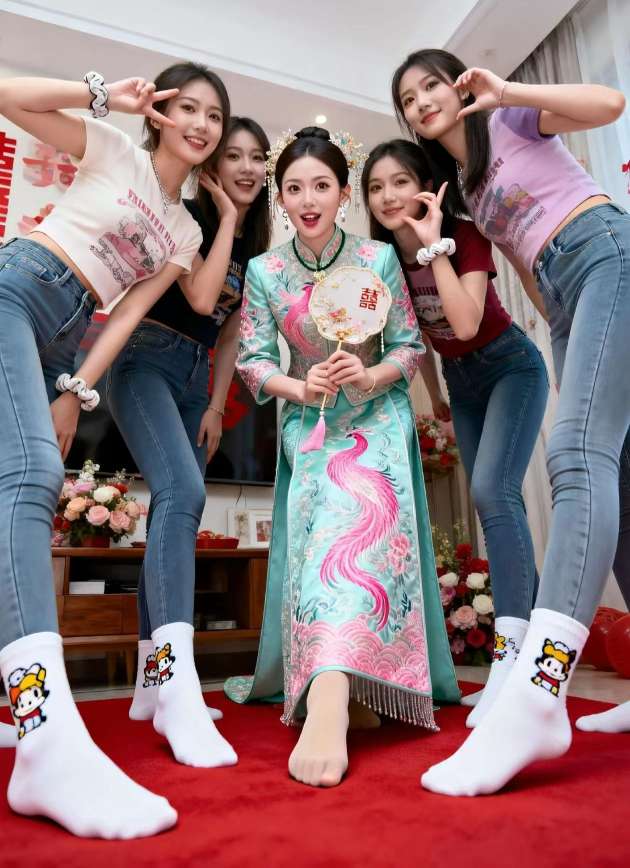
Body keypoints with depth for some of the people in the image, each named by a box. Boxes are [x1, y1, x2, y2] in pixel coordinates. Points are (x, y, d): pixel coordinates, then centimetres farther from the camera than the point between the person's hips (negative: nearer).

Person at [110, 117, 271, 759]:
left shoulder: (254, 244, 15)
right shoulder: (188, 215, -3)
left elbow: (231, 329, 14)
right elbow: (202, 295, -18)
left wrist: (216, 406, 7)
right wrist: (226, 218, -8)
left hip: (194, 376, 7)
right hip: (145, 360, -7)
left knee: (176, 513, 4)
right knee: (182, 494, -28)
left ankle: (150, 682, 14)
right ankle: (180, 694, -31)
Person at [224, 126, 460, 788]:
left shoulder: (378, 259, -4)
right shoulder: (264, 271, -1)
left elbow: (411, 347, -1)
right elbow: (253, 361, -2)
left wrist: (370, 375, -21)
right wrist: (301, 387, -20)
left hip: (376, 414, 0)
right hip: (308, 421, 1)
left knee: (358, 508, -26)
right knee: (326, 521, -20)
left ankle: (327, 698, -24)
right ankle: (318, 692, -4)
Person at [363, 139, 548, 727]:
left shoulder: (465, 235, -19)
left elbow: (465, 323, -35)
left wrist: (435, 244, -30)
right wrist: (434, 396, 15)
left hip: (512, 367, -5)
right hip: (461, 381, 6)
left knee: (493, 490, -24)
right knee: (494, 502, 5)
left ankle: (512, 652, -21)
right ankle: (537, 629, 18)